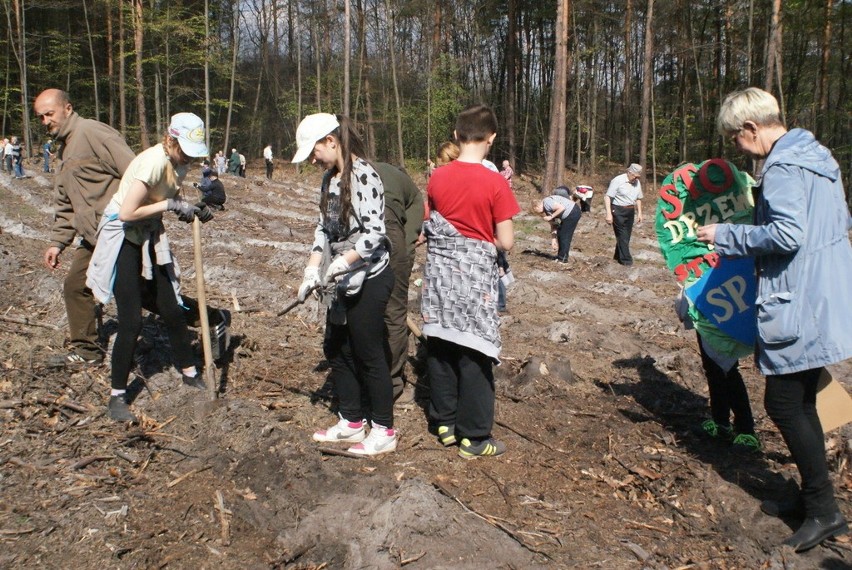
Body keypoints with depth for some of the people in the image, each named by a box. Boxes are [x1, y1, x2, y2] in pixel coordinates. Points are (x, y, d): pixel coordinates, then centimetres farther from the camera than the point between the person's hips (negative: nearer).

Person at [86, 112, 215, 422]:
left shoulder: (178, 162, -2)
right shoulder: (153, 162, -27)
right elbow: (127, 213, -30)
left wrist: (192, 208, -11)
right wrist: (169, 204, -25)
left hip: (150, 238, 8)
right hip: (122, 238, -8)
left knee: (172, 310, 11)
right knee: (131, 321, -9)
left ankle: (190, 373, 28)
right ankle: (117, 396, 5)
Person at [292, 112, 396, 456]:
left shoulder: (363, 176, -18)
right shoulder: (330, 179, 9)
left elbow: (374, 234, -23)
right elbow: (324, 228, 12)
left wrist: (339, 264, -26)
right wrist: (313, 269, 1)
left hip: (369, 279, -9)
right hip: (343, 282, 9)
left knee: (368, 354, 2)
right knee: (336, 350, 15)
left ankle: (384, 432, 17)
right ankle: (352, 423, 31)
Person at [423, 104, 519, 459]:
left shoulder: (437, 178, -1)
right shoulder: (495, 183, -13)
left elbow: (432, 227, 7)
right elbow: (505, 243, -11)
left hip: (440, 271, 4)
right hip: (475, 274, -4)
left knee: (440, 348, 14)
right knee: (474, 355, 4)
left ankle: (445, 422, 26)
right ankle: (474, 437, 13)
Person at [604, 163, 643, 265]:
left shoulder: (637, 183, 5)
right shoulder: (618, 180, -14)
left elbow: (638, 199, 19)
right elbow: (607, 197, -15)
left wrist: (639, 213, 13)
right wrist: (609, 214, -21)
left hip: (630, 211, 7)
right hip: (618, 211, -6)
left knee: (626, 235, 11)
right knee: (622, 235, -6)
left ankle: (618, 256, 24)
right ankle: (626, 259, -1)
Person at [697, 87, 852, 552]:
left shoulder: (783, 167, -16)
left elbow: (787, 234, -27)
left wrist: (724, 234, -16)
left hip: (798, 306, -10)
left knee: (783, 404, -1)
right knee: (800, 402, 17)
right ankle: (812, 497, 28)